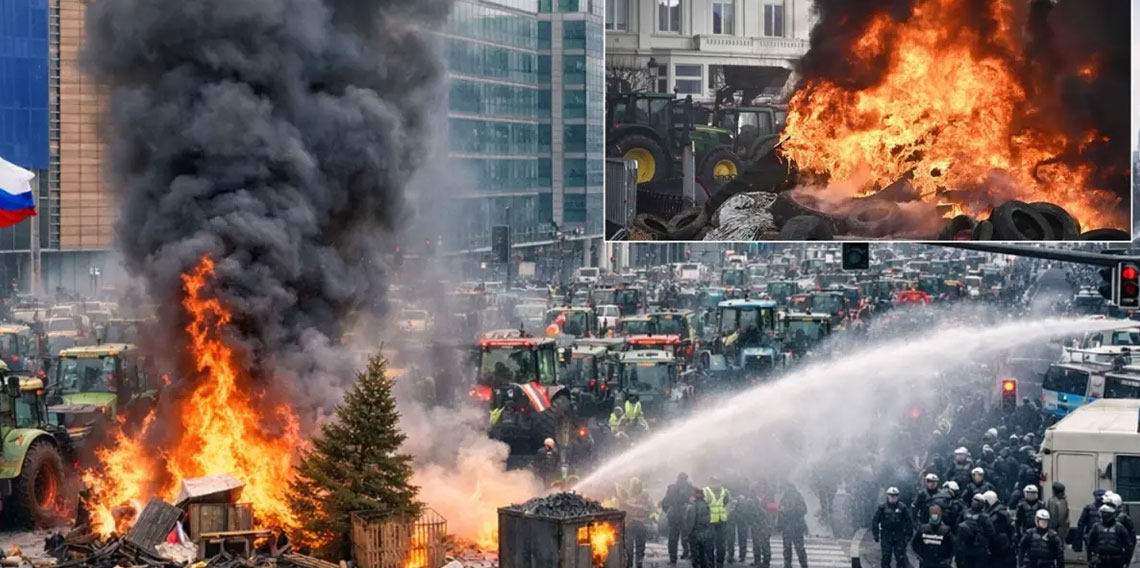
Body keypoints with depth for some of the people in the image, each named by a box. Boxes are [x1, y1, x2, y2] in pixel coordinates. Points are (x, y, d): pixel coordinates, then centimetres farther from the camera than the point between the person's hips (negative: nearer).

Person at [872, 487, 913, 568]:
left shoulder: (902, 508, 2)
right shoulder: (882, 508, 0)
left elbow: (909, 521, 6)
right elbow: (875, 521, 3)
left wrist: (908, 534, 1)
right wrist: (876, 534, -2)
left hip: (899, 537, 0)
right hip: (886, 536, 0)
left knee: (901, 558, -5)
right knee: (886, 558, 3)